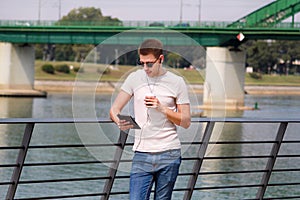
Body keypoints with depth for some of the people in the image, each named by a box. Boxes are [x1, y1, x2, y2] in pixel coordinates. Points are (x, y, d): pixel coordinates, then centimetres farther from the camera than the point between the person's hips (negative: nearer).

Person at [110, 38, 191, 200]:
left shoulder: (176, 82, 2)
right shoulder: (135, 78, 5)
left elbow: (186, 122, 3)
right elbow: (114, 109, 3)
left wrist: (162, 109, -12)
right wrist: (120, 122, -20)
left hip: (169, 154, -1)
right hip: (142, 155, 1)